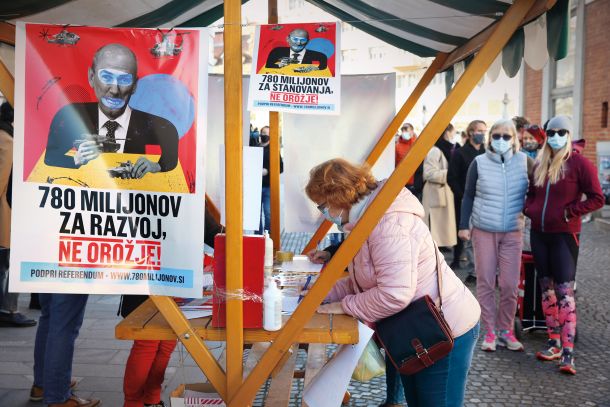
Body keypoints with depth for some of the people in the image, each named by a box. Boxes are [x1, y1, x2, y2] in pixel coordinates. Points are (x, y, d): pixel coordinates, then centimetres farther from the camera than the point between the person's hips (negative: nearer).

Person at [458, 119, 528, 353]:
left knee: (510, 285, 1)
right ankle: (490, 331, 15)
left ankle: (505, 330, 18)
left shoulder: (524, 161, 1)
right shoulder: (479, 163, -1)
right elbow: (468, 196, 4)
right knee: (485, 282, 4)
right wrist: (464, 225, 1)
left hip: (512, 233, 1)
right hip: (483, 231, 0)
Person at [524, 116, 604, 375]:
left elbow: (597, 198, -9)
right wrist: (529, 209, 6)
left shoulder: (579, 163, -6)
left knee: (564, 291, -8)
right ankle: (554, 343, 21)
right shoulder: (540, 164, 10)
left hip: (564, 235, -6)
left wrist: (569, 212, -16)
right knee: (547, 289, 11)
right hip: (539, 234, 6)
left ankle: (568, 353, -7)